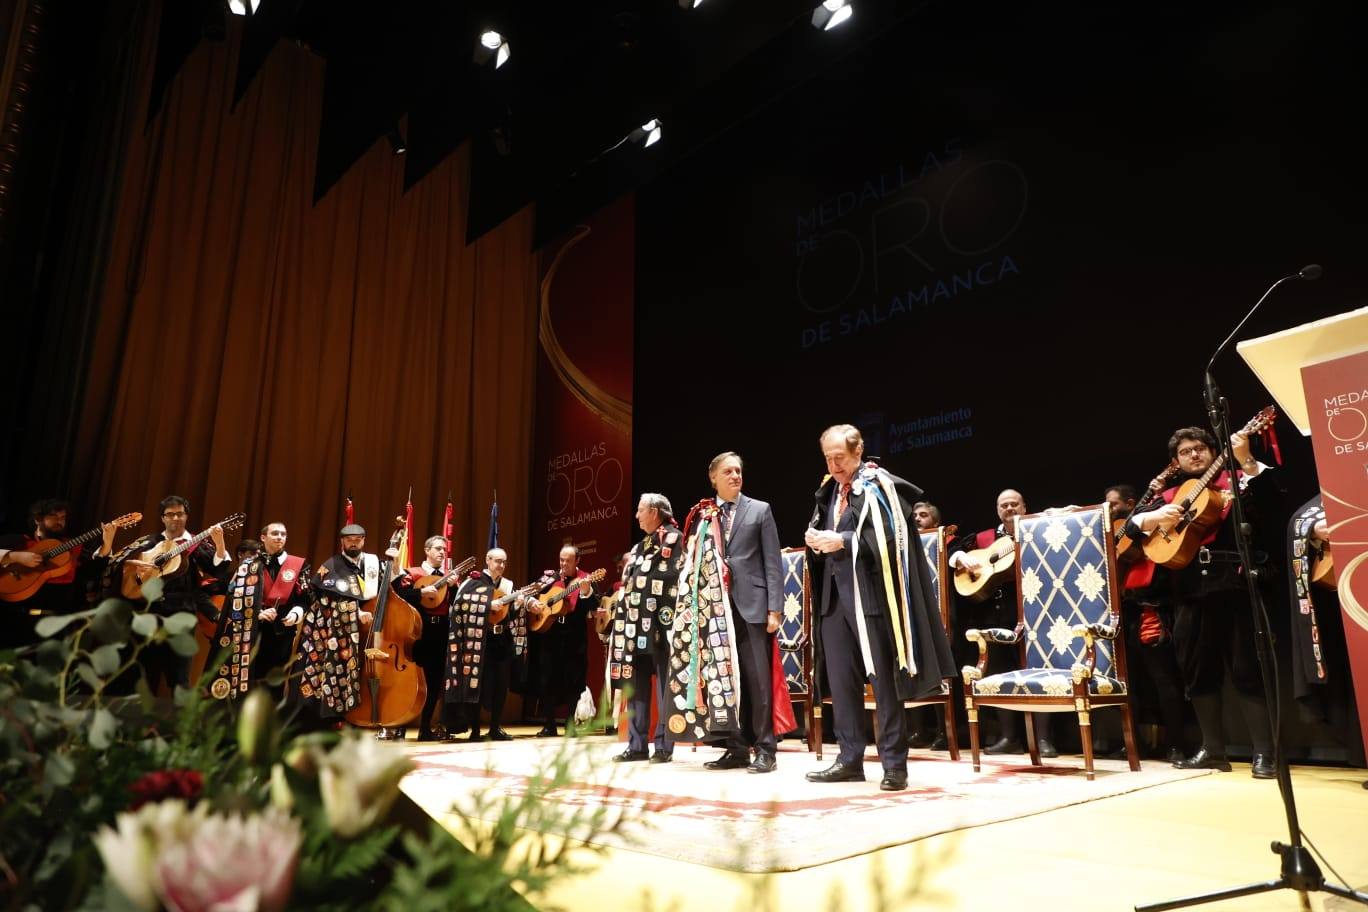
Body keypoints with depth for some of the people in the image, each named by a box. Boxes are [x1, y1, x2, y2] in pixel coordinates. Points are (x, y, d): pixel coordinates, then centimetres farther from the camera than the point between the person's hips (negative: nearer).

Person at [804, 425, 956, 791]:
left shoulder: (878, 486, -5)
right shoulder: (830, 491, 15)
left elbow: (888, 537, -15)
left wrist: (843, 541, -18)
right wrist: (815, 540, -2)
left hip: (870, 593, -7)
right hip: (836, 594, 7)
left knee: (882, 678, -1)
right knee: (840, 678, 8)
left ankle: (894, 763, 9)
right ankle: (850, 759, 18)